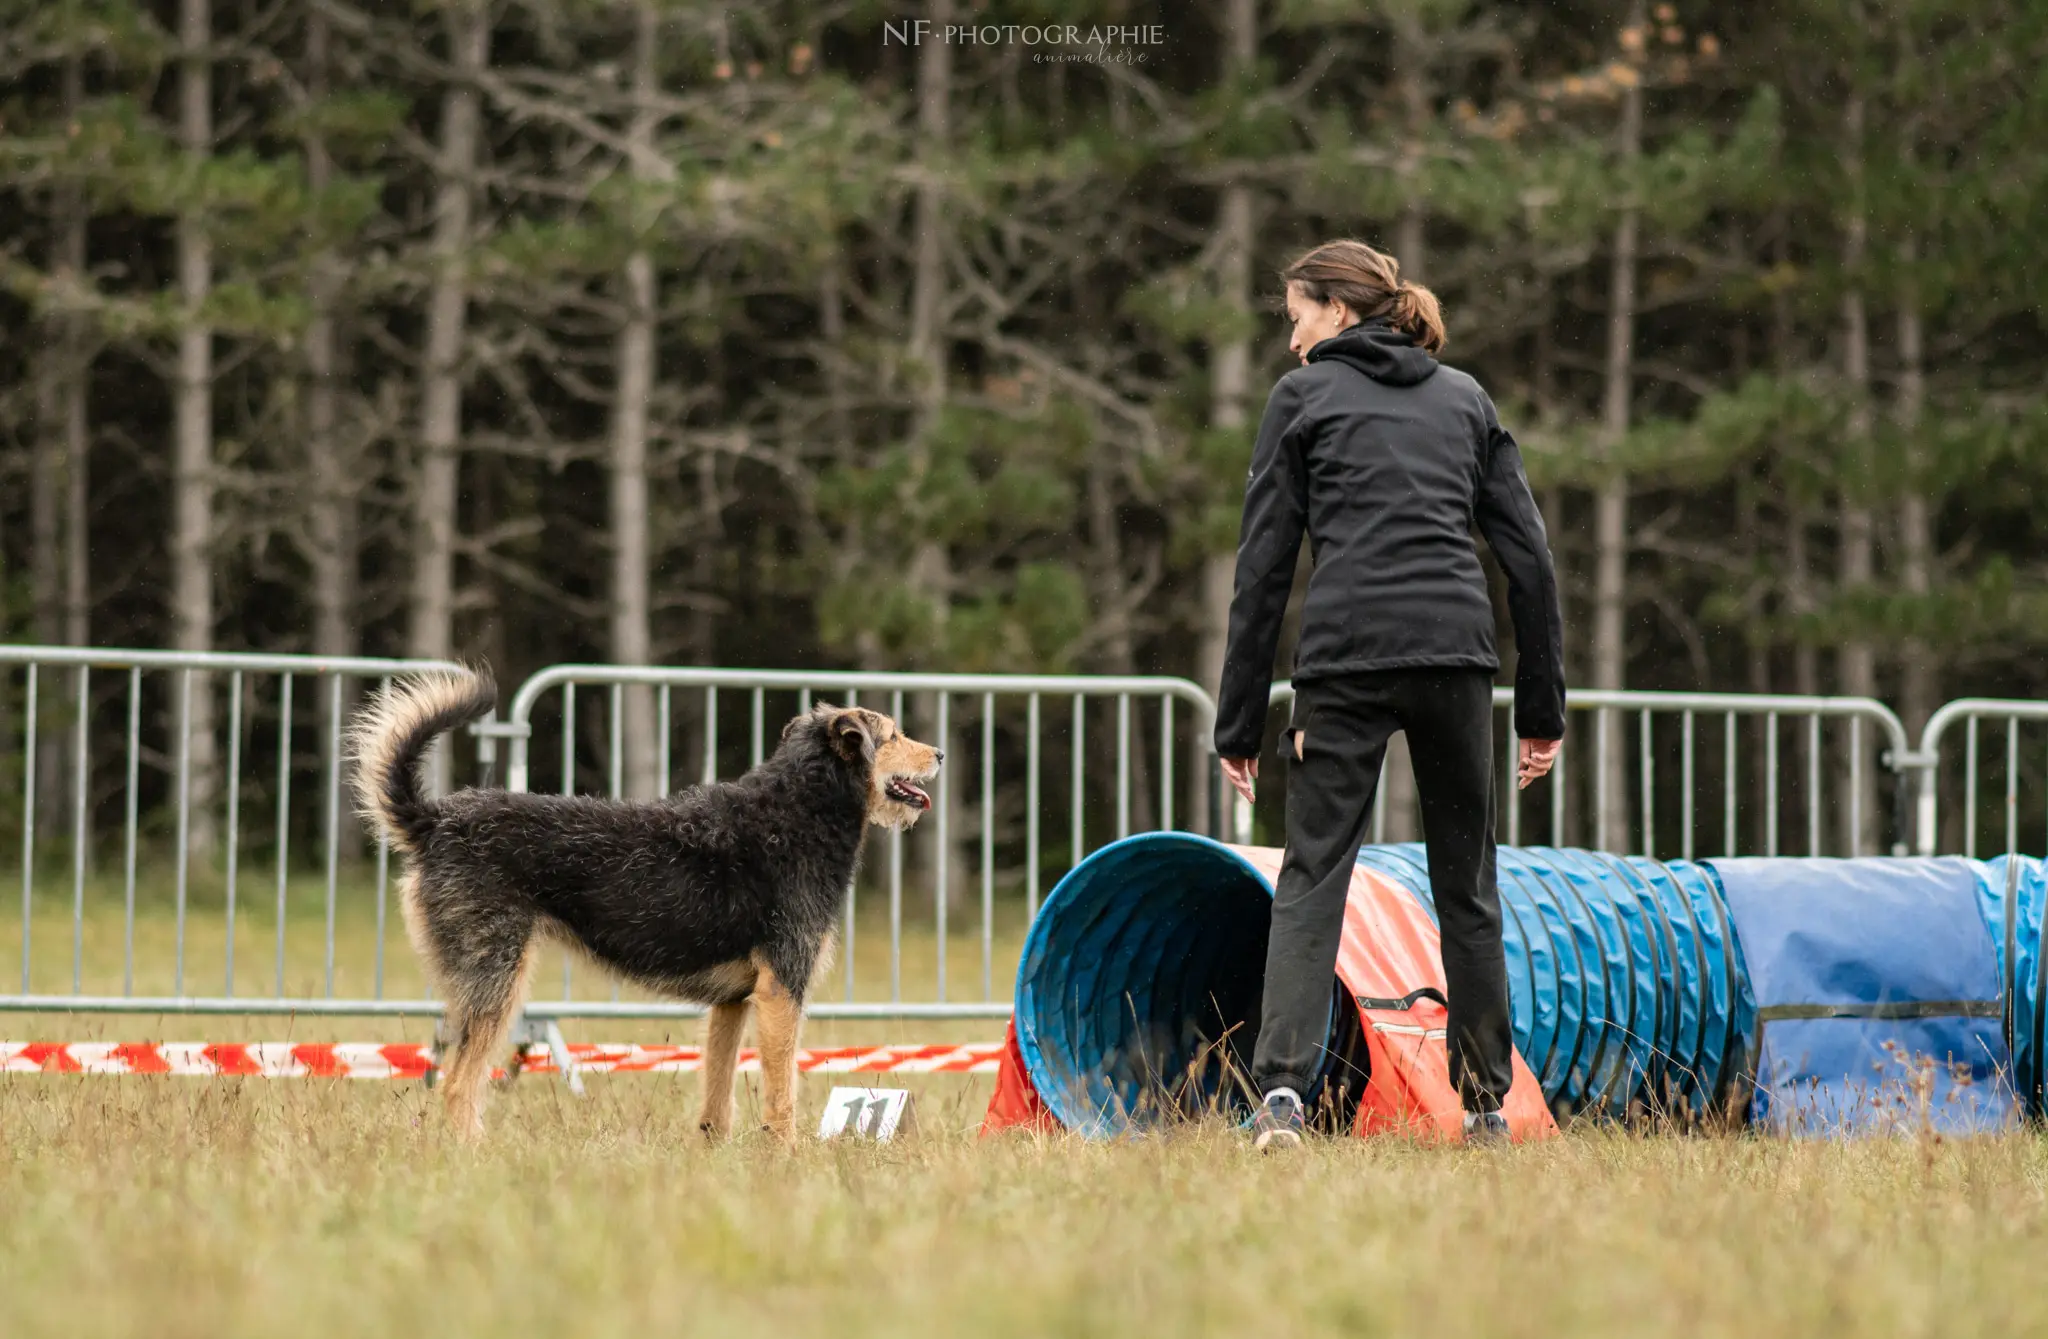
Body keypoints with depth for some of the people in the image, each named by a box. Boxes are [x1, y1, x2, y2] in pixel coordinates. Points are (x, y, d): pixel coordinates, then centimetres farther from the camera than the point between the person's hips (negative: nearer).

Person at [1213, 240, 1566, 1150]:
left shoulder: (1304, 397, 9)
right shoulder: (1464, 398, 19)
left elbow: (1263, 568, 5)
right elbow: (1528, 555, 12)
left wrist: (1240, 724, 7)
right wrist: (1542, 708, 15)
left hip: (1345, 658, -3)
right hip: (1456, 652, 3)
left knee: (1311, 877, -2)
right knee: (1467, 886, 12)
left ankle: (1282, 1088, -19)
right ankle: (1486, 1102, 15)